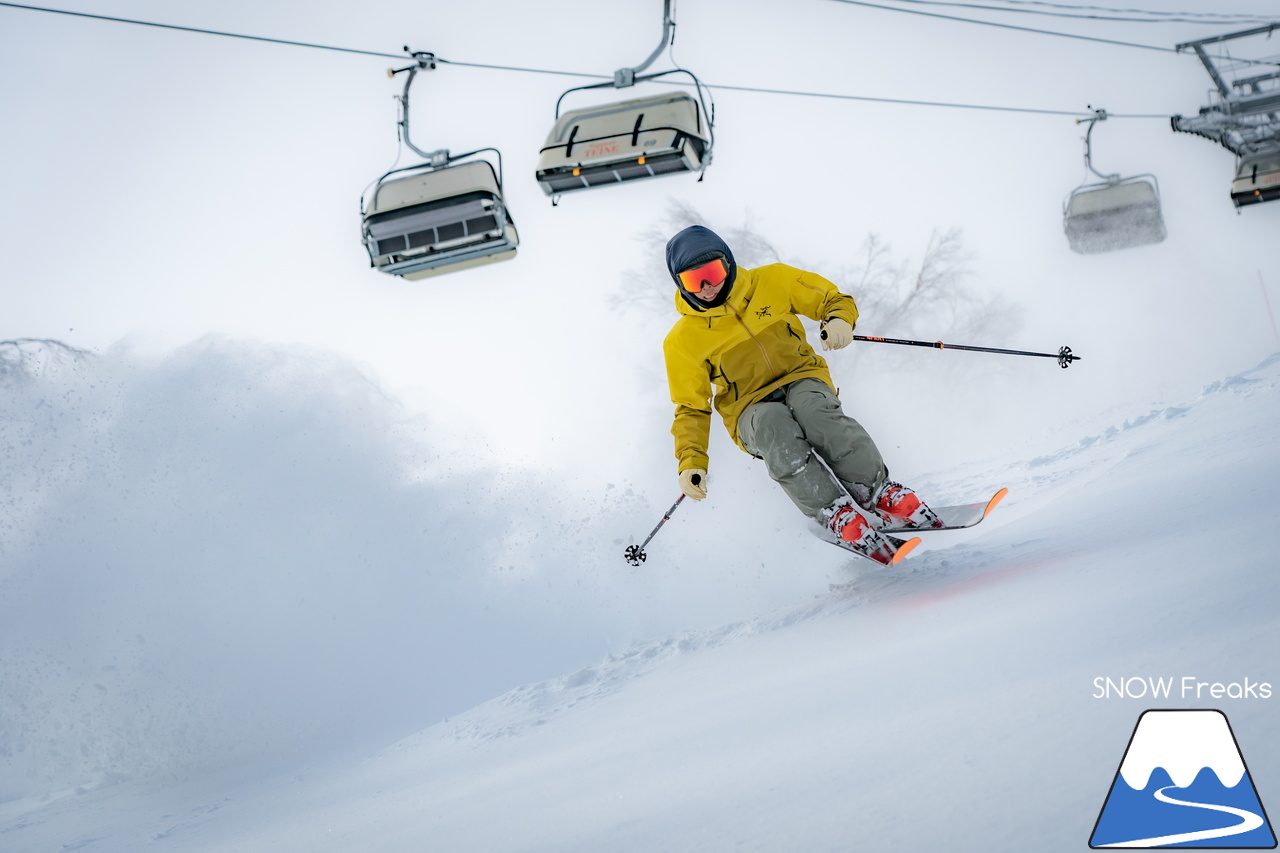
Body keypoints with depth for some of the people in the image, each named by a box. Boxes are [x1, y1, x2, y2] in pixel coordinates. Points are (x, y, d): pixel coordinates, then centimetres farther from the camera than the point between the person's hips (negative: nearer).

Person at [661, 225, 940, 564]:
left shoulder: (771, 282, 2)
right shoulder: (682, 342, 1)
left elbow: (834, 299, 10)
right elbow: (691, 409, 4)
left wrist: (839, 320, -15)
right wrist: (691, 463, -11)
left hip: (802, 379, 1)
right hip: (751, 410, 0)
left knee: (813, 408, -36)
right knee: (774, 424, -37)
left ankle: (880, 494, -40)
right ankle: (835, 513, -44)